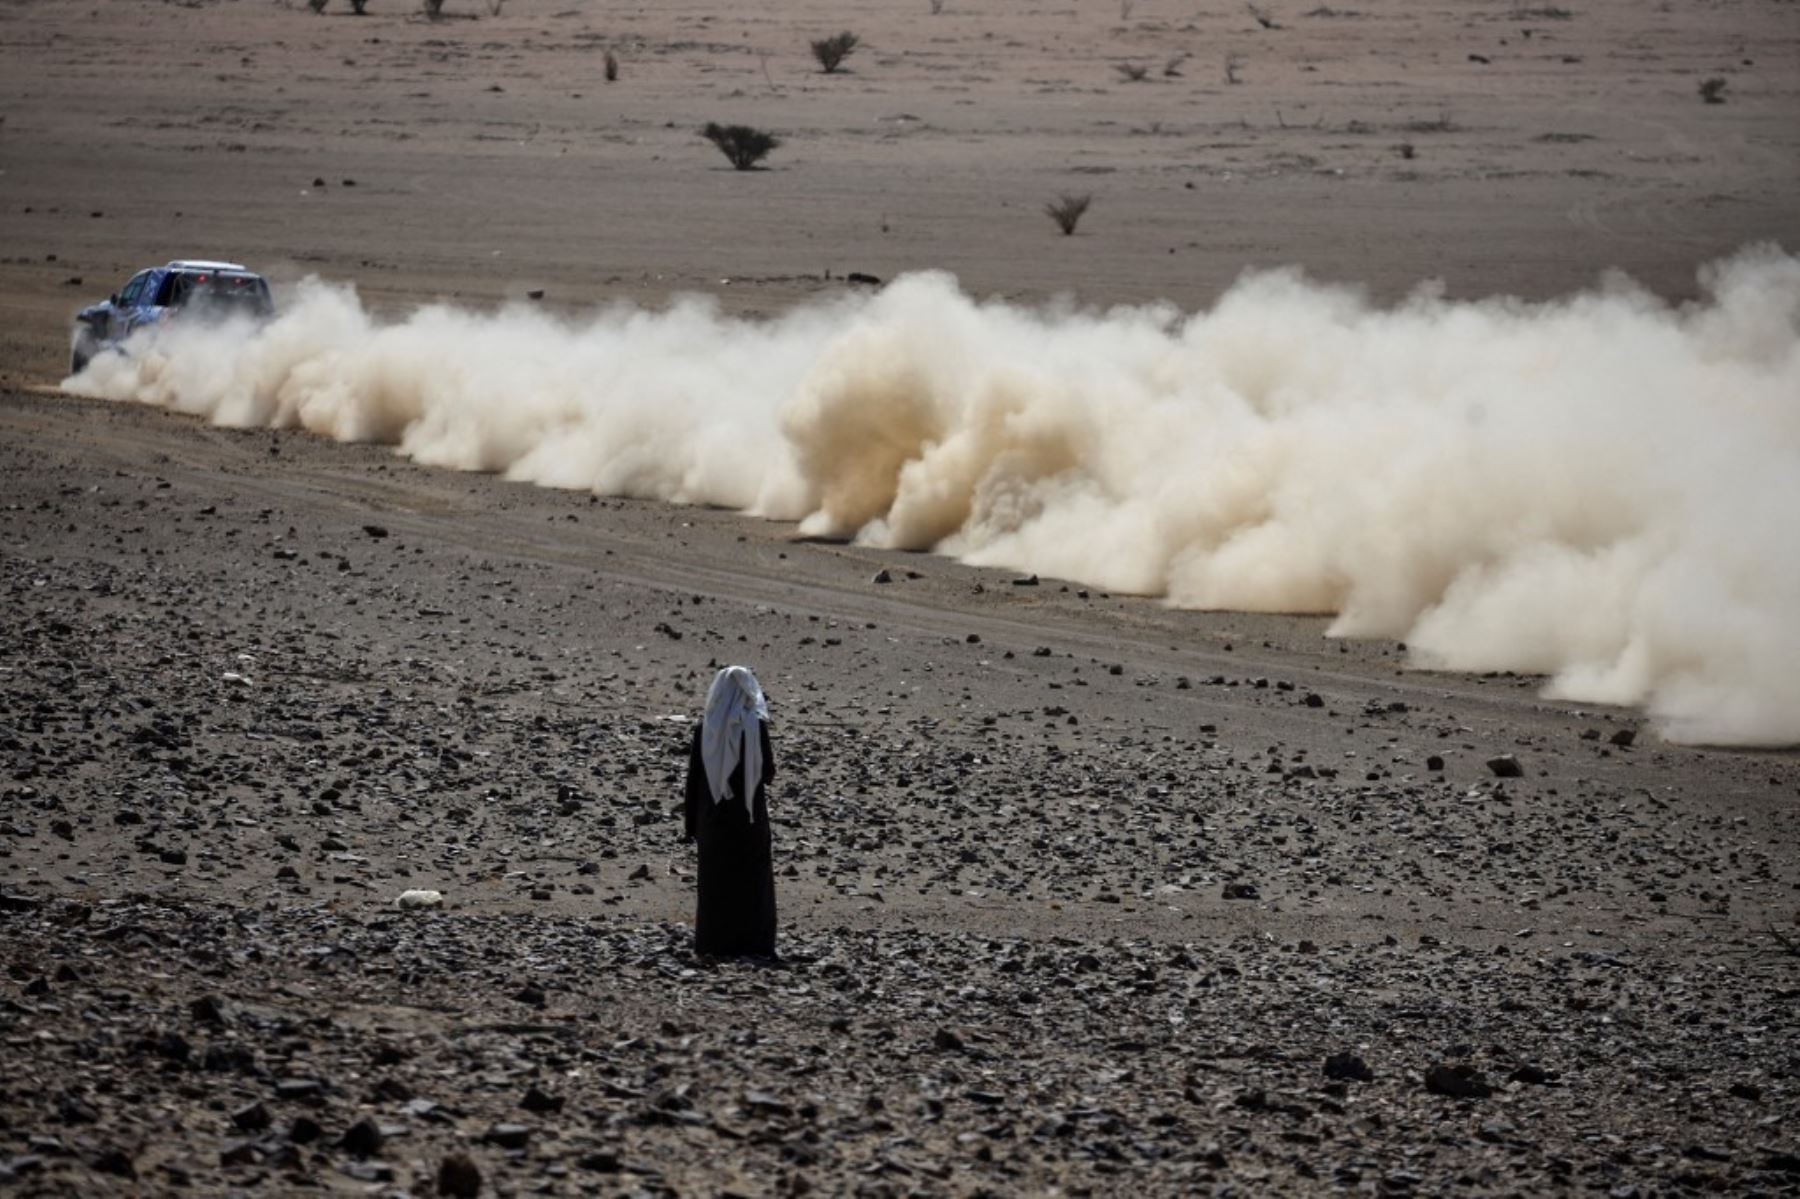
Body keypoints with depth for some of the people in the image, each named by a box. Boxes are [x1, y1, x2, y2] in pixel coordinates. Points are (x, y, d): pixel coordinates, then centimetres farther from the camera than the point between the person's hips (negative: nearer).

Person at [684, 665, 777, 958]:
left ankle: (713, 942, 9)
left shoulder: (705, 729, -1)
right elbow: (768, 771, -4)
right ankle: (749, 942, 1)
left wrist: (693, 823, 8)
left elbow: (694, 778, 1)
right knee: (751, 879, 4)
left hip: (713, 814, 3)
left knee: (715, 879, 9)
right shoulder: (755, 726, -10)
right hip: (748, 813, -2)